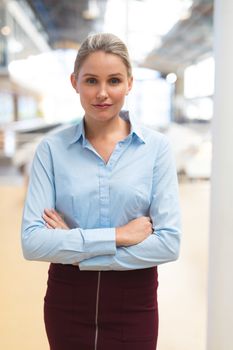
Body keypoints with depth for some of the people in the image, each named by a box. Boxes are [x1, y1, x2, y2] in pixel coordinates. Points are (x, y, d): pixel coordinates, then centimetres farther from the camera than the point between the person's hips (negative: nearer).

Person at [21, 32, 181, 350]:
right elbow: (32, 241, -13)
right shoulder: (52, 149, -7)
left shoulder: (156, 147, -8)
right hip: (67, 299, 1)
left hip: (134, 300, 0)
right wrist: (117, 235, -20)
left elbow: (169, 243, -13)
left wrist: (74, 244, -16)